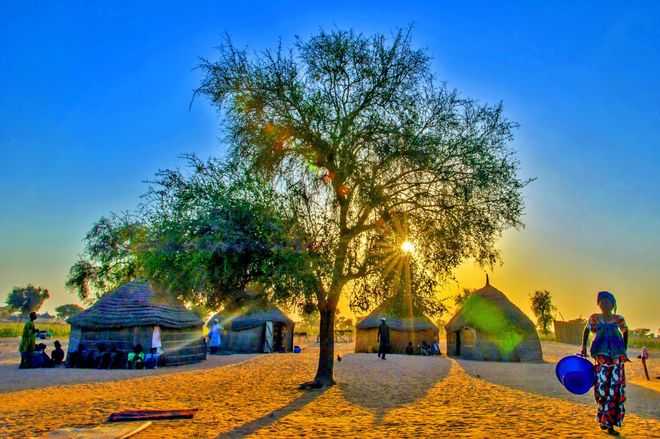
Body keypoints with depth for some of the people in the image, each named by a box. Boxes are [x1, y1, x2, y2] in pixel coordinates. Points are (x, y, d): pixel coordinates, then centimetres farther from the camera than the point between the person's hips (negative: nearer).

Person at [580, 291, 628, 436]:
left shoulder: (619, 319, 6)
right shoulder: (594, 318, 4)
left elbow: (625, 332, 23)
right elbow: (586, 330, 16)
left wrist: (625, 350, 21)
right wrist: (584, 347, 10)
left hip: (617, 356, 1)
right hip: (601, 355, -1)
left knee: (616, 388, -2)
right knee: (602, 385, -9)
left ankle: (610, 423, 5)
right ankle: (604, 418, 13)